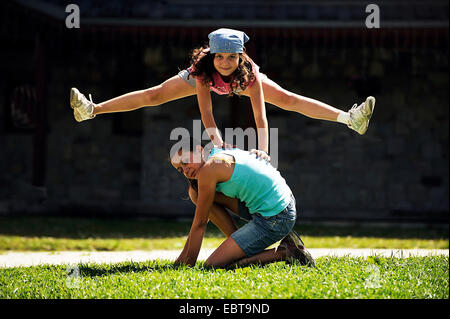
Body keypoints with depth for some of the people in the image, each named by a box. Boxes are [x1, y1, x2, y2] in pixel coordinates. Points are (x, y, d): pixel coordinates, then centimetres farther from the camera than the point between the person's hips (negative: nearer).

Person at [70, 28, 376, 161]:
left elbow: (260, 112, -47)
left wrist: (263, 148, -58)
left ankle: (349, 118, -4)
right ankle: (91, 109, 4)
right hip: (206, 79, 0)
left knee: (288, 99, -8)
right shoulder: (203, 70, -44)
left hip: (240, 82, 0)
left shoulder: (249, 72, -43)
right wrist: (216, 142, -57)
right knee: (155, 95, -4)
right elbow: (206, 112, -45)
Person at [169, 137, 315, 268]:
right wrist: (183, 255, 23)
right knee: (195, 191, 10)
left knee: (212, 264, -10)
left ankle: (283, 253, -4)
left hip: (275, 219, -10)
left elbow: (200, 223, -8)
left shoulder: (209, 168, -14)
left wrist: (188, 263, 0)